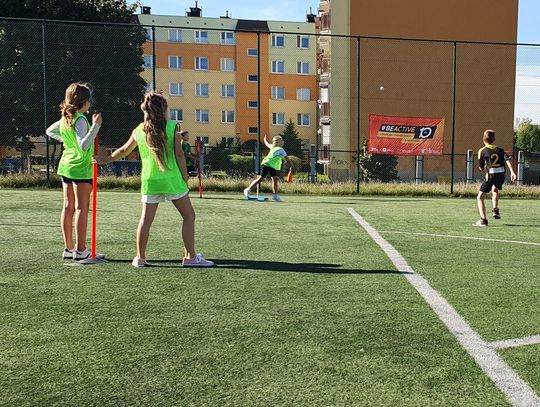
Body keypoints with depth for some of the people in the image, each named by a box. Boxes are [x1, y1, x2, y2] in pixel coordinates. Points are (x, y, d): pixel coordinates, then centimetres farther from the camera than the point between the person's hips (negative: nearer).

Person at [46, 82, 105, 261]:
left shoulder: (65, 118, 9)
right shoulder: (80, 120, -17)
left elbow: (50, 131, 26)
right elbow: (84, 146, -27)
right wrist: (95, 126, -29)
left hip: (66, 166, 9)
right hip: (81, 168, -9)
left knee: (68, 207, 10)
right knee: (82, 208, -4)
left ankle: (69, 248, 17)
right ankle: (80, 250, -3)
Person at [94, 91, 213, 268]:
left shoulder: (139, 131, 7)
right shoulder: (172, 127, -4)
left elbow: (123, 150, 19)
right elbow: (179, 155, -6)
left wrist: (105, 159, 36)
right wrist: (185, 178, 2)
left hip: (149, 180, 4)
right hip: (172, 179, -3)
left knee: (146, 219, 9)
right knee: (189, 215, 7)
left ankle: (140, 258, 15)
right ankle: (190, 257, 6)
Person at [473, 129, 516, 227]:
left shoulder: (482, 151, 5)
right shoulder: (499, 149, 15)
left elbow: (481, 168, 9)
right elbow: (507, 159, -2)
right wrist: (512, 172, -10)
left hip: (491, 175, -5)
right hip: (501, 174, 5)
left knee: (480, 197, 3)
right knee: (495, 189, 37)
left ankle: (483, 220, -10)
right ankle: (495, 210, 25)